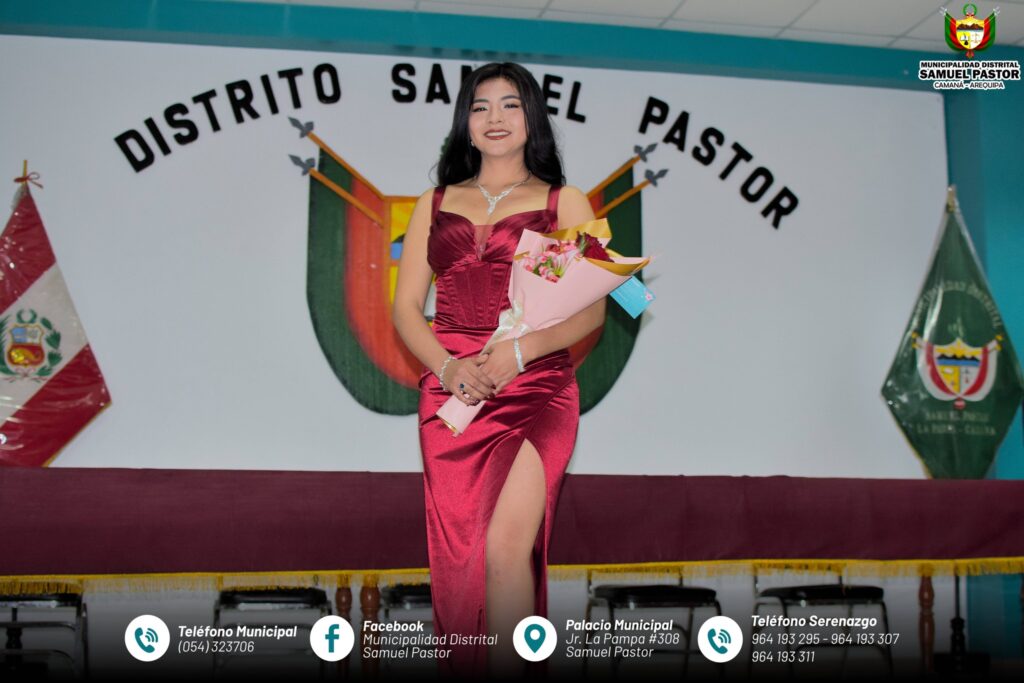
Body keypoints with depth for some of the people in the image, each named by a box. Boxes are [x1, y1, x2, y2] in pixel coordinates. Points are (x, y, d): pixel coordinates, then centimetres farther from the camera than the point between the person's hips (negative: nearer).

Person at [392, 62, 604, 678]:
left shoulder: (565, 203, 11)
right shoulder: (435, 204, 18)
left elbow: (591, 309, 2)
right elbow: (406, 308, 11)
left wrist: (517, 351, -15)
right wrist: (448, 365, -9)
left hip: (536, 388, -3)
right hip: (450, 392, 3)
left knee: (505, 548, -19)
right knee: (457, 557, 1)